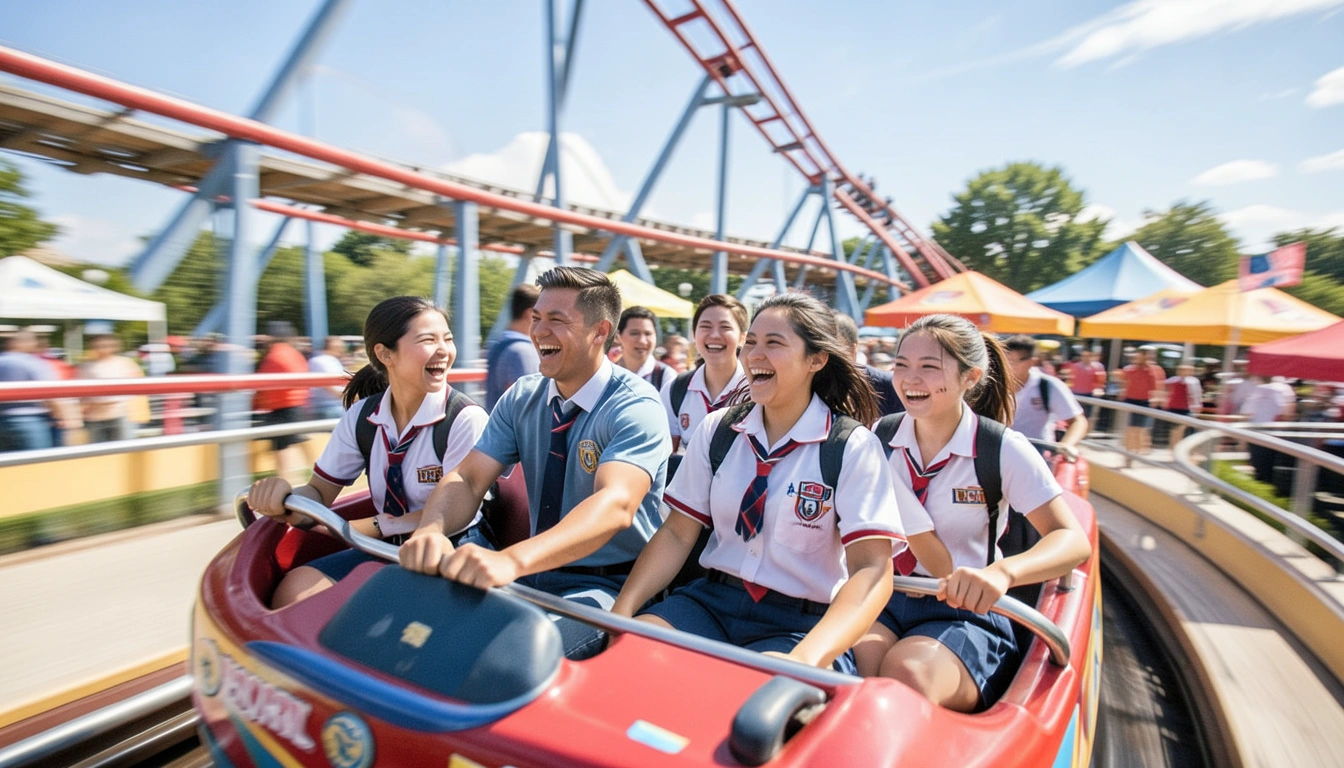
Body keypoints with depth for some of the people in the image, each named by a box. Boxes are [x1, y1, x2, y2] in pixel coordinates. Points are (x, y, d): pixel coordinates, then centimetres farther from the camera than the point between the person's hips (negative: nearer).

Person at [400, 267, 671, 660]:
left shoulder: (636, 407, -16)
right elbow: (467, 478, -4)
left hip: (608, 587, -5)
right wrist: (431, 529, -28)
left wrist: (511, 560, -47)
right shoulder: (521, 397, 3)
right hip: (537, 575, 6)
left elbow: (616, 504, -32)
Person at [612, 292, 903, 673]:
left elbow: (872, 570, -16)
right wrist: (621, 611, -13)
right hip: (710, 601, 4)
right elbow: (677, 534, 3)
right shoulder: (716, 429, 3)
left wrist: (807, 658, -33)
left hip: (802, 623, -3)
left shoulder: (853, 447, -8)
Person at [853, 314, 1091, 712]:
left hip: (966, 612, -2)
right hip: (884, 600, 2)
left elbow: (1073, 541, -14)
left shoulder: (1003, 450, -5)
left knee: (906, 673, -34)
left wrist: (1002, 572, -33)